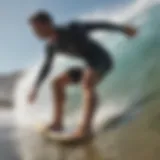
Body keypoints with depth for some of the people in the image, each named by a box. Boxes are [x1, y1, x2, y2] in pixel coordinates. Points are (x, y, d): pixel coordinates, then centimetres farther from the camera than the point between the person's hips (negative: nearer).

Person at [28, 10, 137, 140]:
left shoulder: (71, 29, -18)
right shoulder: (51, 45, 4)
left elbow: (97, 25, -14)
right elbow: (47, 67, 16)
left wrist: (121, 28, -18)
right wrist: (36, 88, 19)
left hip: (101, 60, -9)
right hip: (90, 65, 9)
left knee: (87, 84, -37)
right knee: (57, 83, 12)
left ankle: (86, 127, -50)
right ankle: (58, 122, 11)